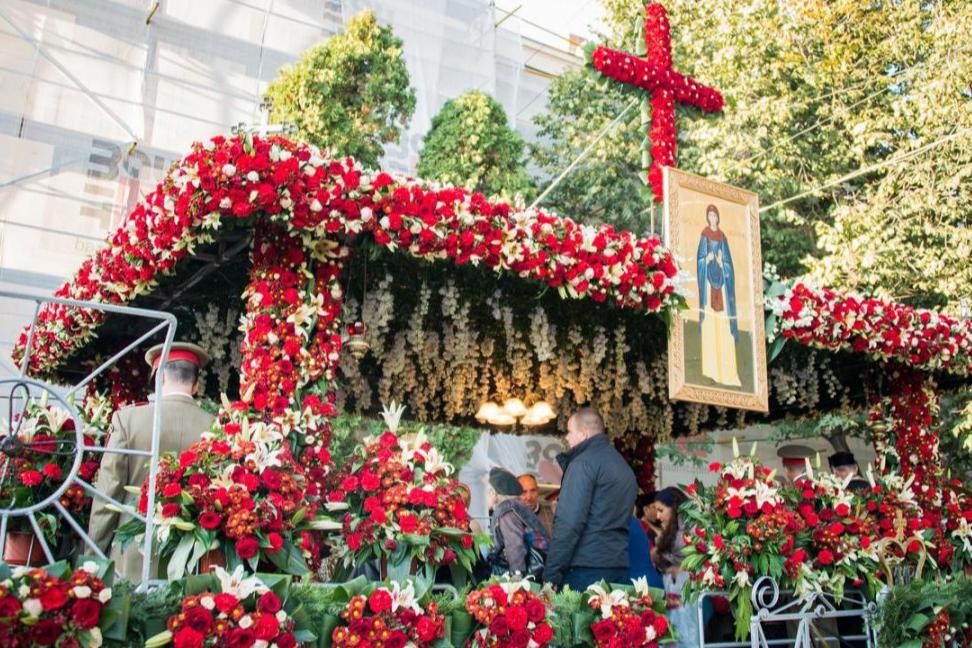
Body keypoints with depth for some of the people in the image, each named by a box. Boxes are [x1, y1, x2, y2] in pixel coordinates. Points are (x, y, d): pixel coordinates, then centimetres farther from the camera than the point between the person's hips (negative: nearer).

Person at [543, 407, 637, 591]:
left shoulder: (584, 462, -8)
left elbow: (569, 522, -16)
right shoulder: (625, 466, 19)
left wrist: (551, 574, -15)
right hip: (620, 568, 8)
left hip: (586, 569, -8)